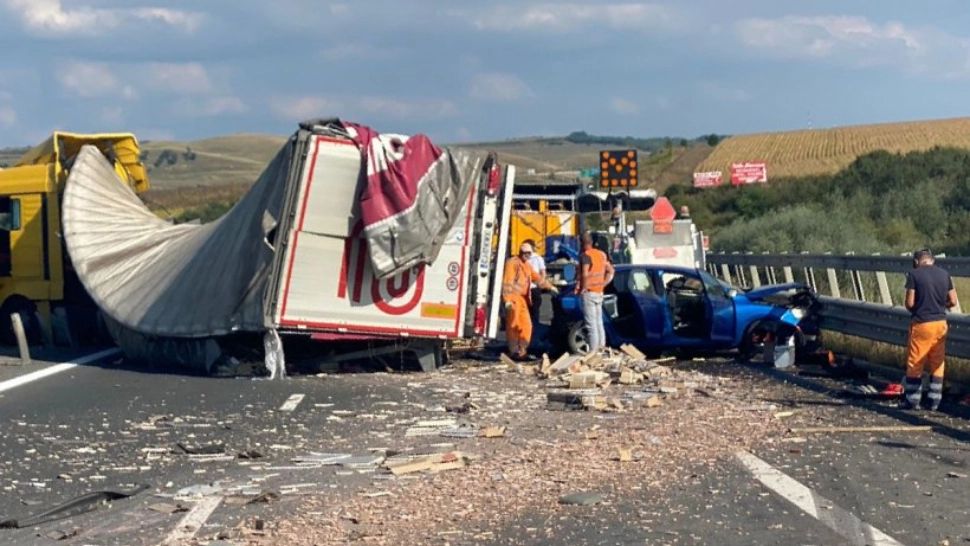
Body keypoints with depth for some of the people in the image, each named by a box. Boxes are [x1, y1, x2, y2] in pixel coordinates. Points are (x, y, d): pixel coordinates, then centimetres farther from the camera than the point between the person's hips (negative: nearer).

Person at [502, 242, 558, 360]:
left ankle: (522, 350, 12)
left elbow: (537, 278, 32)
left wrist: (550, 287, 32)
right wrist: (507, 299, -20)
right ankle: (514, 351, -2)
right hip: (513, 297, -8)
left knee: (526, 325, 5)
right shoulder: (512, 263, -7)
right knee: (513, 325, -6)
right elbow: (507, 281, -14)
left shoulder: (527, 265, 21)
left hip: (522, 298, 8)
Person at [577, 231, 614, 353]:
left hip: (589, 292, -8)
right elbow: (611, 271, 15)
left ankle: (593, 351, -9)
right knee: (599, 322, 13)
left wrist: (583, 288, -13)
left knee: (591, 324, -8)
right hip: (599, 293, 8)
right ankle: (601, 348, 16)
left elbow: (585, 274, -25)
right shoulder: (601, 254, 11)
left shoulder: (585, 255, -13)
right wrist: (603, 284, 11)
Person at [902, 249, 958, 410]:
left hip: (921, 324, -4)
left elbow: (909, 303, -11)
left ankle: (913, 400, 10)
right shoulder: (944, 275, 5)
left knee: (915, 364, 7)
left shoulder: (914, 274, -8)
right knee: (937, 364, 12)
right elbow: (953, 302, 5)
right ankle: (935, 400, 14)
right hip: (940, 323, 4)